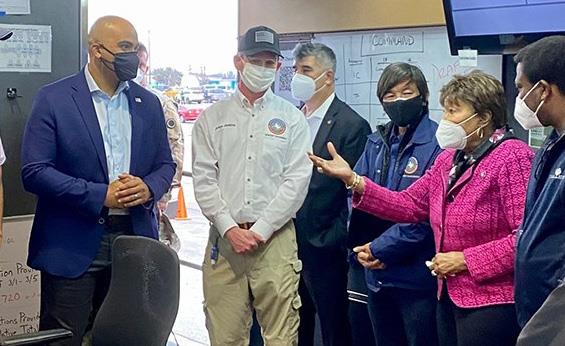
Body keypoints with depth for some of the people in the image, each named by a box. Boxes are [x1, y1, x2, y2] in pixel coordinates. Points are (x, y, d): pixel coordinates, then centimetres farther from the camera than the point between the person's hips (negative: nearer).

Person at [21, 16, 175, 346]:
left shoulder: (148, 103, 10)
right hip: (73, 244, -4)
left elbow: (165, 163, 15)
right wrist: (100, 195, -17)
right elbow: (34, 171, -10)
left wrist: (148, 187, -9)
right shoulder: (53, 98, -5)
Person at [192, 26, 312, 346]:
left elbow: (297, 180, -2)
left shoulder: (292, 118, 6)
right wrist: (229, 228, -9)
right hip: (225, 237, 1)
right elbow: (204, 178, 2)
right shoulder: (212, 118, 9)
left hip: (275, 238, -1)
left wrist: (260, 230, -9)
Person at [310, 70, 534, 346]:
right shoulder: (448, 159, 12)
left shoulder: (513, 158, -15)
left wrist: (466, 260, -19)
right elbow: (408, 204, 8)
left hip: (491, 303, -8)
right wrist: (352, 179, -2)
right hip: (450, 296, 8)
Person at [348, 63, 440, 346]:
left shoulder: (438, 144, -13)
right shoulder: (376, 143, 9)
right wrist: (363, 249, -6)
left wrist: (381, 248, -15)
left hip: (416, 274, -6)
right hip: (377, 273, 7)